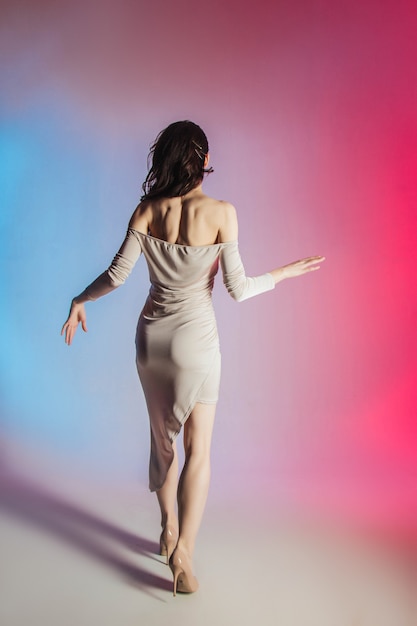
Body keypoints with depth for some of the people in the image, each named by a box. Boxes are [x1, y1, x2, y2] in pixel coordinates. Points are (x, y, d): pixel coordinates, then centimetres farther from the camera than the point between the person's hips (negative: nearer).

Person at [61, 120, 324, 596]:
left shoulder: (147, 210, -5)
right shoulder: (221, 212, -14)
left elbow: (116, 275, -7)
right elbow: (237, 289, -12)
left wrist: (79, 300, 11)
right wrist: (284, 274, 5)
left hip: (151, 335, 4)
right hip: (195, 341, -3)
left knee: (162, 439, 19)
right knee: (198, 451, 7)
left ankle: (169, 533, 35)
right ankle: (182, 554, 3)